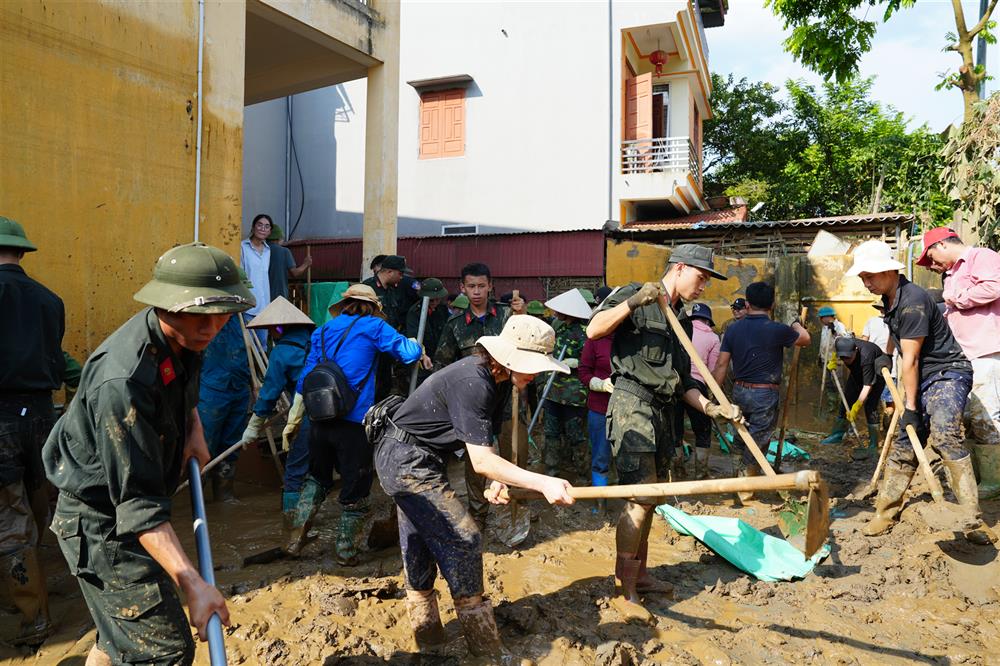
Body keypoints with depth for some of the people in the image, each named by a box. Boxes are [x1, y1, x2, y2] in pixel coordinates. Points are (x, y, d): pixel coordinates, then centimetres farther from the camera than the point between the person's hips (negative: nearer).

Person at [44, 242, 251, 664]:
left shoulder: (184, 340, -6)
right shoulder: (122, 382, -34)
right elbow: (138, 503, -34)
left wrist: (194, 429, 4)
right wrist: (192, 582, -40)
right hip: (100, 521, -9)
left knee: (123, 632, 25)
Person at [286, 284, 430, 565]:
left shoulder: (322, 331, 15)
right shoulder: (373, 327, 0)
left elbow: (305, 376, 14)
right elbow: (406, 351, -5)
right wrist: (419, 350, 16)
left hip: (320, 417, 5)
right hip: (354, 422, -5)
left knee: (317, 476, 25)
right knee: (355, 485, 10)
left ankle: (297, 535, 14)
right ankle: (346, 550, 18)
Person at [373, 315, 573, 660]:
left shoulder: (498, 380, 0)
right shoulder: (472, 383, -30)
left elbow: (485, 441, 5)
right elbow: (480, 460, -33)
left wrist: (497, 480, -12)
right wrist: (542, 482, -39)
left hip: (407, 461, 10)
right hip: (408, 461, -10)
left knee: (419, 547, 19)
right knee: (462, 540, -8)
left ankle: (427, 639, 35)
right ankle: (486, 650, 4)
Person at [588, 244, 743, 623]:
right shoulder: (635, 296, -3)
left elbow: (682, 380, 21)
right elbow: (594, 329, -17)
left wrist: (710, 408, 8)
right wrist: (632, 302, -24)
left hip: (659, 413, 9)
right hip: (632, 406, -9)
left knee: (646, 499, 14)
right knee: (642, 499, -12)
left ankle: (639, 574, 28)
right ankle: (624, 592, -3)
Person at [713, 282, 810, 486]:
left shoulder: (734, 329, 2)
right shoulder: (777, 330, -10)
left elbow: (721, 364, 0)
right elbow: (806, 339, 9)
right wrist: (797, 324, 30)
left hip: (739, 391, 5)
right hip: (765, 394, -4)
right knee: (758, 441, 5)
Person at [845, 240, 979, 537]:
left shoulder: (912, 301, -22)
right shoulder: (889, 298, 7)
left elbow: (911, 359, -20)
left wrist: (911, 407, -17)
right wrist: (886, 356, 44)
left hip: (947, 373, -9)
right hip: (922, 379, 9)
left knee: (944, 436, -31)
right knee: (904, 446, 9)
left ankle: (972, 517, -33)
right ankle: (885, 513, 16)